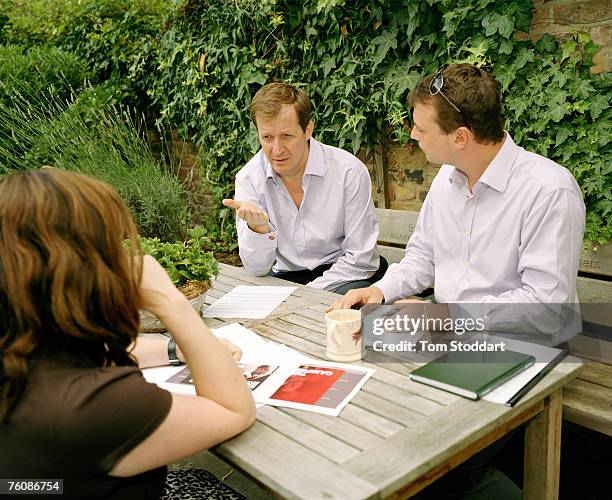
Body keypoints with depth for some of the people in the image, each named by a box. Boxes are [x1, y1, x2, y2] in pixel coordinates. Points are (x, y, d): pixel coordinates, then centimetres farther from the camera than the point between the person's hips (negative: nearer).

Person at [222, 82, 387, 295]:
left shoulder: (349, 171, -14)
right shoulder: (248, 179, -6)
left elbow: (360, 258, -9)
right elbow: (258, 267, -7)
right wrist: (258, 227, -27)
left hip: (344, 276, -2)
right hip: (286, 275, 2)